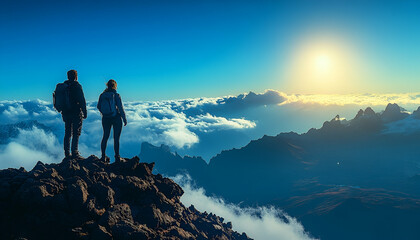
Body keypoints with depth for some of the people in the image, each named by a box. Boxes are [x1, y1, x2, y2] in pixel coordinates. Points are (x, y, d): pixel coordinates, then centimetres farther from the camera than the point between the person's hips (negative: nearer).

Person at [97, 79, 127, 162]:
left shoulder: (102, 95, -2)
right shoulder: (116, 95, -13)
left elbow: (98, 106, 7)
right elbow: (121, 108, -13)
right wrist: (124, 119, -4)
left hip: (105, 119, 4)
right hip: (116, 118, -4)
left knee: (105, 136, 16)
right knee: (116, 138, 4)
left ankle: (103, 156, 20)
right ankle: (117, 157, 9)